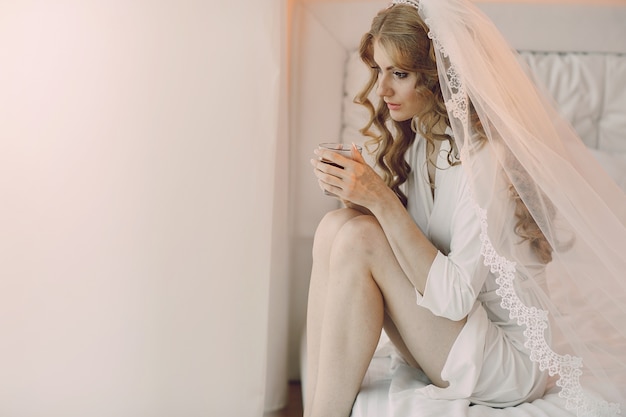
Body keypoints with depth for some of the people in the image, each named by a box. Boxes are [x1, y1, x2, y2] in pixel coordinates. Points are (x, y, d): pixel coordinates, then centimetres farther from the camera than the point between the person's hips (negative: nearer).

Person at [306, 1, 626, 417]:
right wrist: (361, 189, -12)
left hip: (512, 358, -7)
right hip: (442, 334, 8)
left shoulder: (486, 155, -22)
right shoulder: (412, 138, 3)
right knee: (337, 225, -13)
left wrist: (381, 200, -28)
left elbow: (453, 297, -25)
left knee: (358, 239, -23)